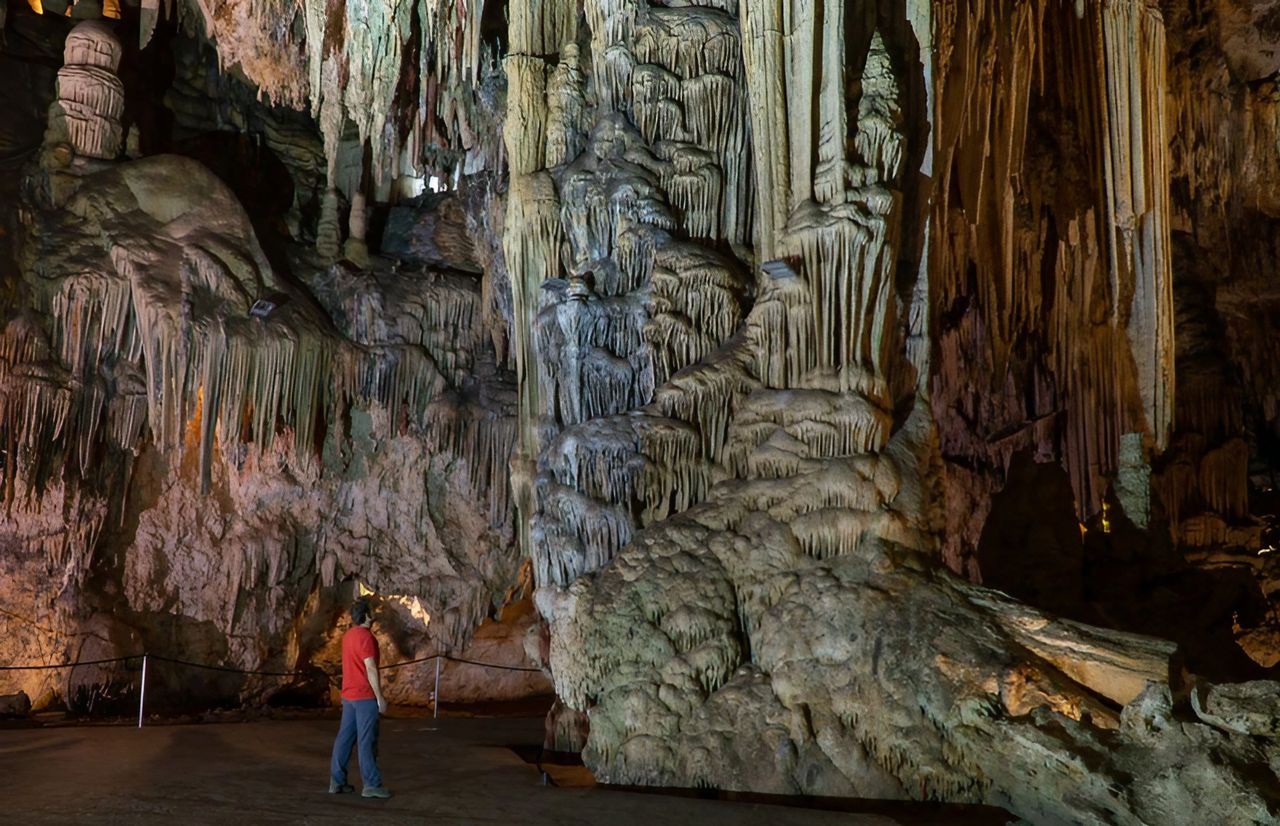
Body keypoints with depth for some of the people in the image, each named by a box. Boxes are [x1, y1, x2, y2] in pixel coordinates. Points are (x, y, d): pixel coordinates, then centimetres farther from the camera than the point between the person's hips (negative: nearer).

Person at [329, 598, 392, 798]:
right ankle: (372, 785, -2)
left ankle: (337, 781, 13)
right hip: (365, 696, -9)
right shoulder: (365, 636, -16)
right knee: (367, 741, -5)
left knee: (344, 738, 10)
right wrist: (380, 697, -17)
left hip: (349, 695, 9)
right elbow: (370, 668, -20)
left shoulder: (348, 635, 13)